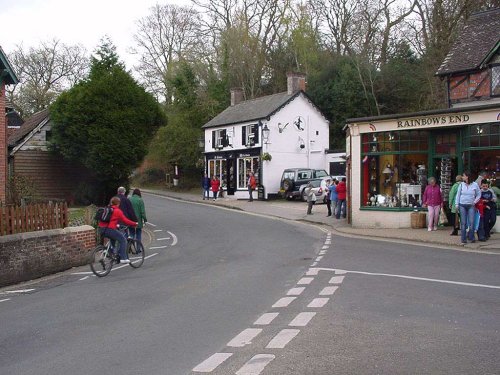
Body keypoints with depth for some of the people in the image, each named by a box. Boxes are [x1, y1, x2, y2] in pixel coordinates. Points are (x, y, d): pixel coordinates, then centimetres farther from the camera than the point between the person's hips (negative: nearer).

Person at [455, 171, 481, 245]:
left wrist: (475, 201, -3)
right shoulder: (461, 184, 2)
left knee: (471, 222, -4)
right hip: (462, 205, 1)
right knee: (463, 223, 1)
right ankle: (463, 239, 6)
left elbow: (478, 195, 9)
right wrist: (457, 204, 2)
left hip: (471, 206, -1)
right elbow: (458, 194, 7)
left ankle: (471, 237, 10)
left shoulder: (474, 185, -1)